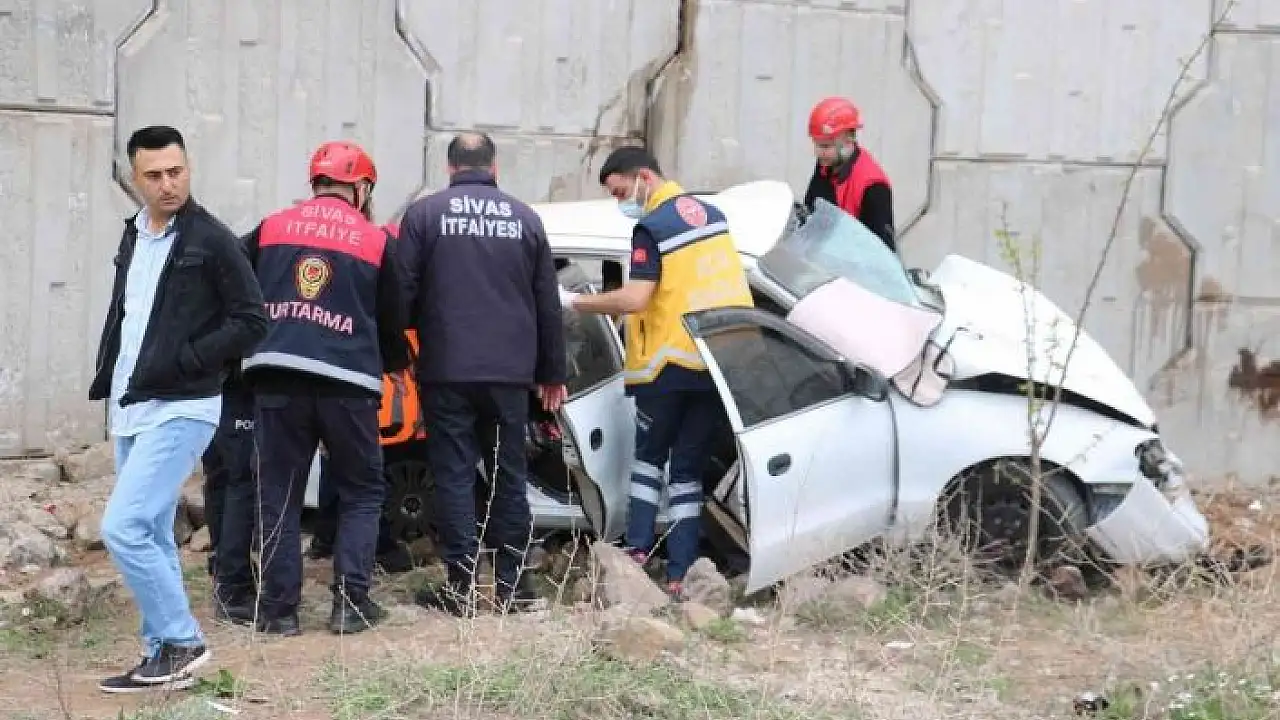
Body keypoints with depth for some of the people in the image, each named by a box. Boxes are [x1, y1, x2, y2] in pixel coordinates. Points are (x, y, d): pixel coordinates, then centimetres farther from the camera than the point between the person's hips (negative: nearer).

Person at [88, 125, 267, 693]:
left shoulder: (212, 240, -10)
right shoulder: (133, 237, 13)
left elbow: (252, 321, -11)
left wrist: (184, 361, -17)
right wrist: (107, 380, 10)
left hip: (180, 410, -8)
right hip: (131, 411, 8)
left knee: (122, 528, -16)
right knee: (151, 537, 11)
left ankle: (182, 643, -4)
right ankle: (163, 655, 19)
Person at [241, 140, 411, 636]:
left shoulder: (271, 228, 11)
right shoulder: (375, 241, 6)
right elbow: (391, 319, 14)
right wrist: (398, 365, 34)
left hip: (277, 377, 1)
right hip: (346, 381, -1)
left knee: (280, 495, 9)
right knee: (362, 492, 13)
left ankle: (280, 607, 5)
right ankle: (350, 601, 4)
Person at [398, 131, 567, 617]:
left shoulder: (424, 214, -1)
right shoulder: (525, 218, 7)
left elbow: (403, 291, -5)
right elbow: (548, 303, 10)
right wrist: (553, 373, 18)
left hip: (446, 370, -2)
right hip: (510, 371, 2)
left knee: (454, 475, 1)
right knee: (509, 476, 10)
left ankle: (462, 585, -1)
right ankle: (512, 584, 12)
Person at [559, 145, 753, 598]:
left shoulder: (652, 228, -13)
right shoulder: (712, 214, 10)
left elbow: (634, 299, -22)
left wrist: (573, 302, -14)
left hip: (670, 362, -6)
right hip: (719, 360, 6)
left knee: (649, 456, 13)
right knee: (689, 467, 8)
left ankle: (638, 549, 3)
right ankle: (679, 576, 4)